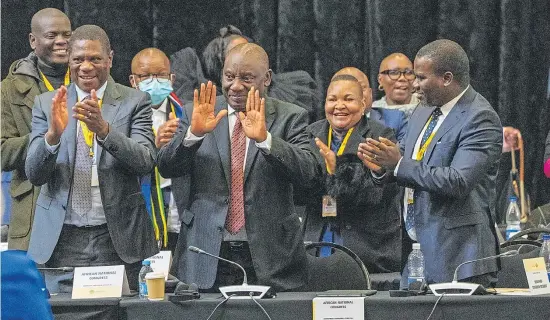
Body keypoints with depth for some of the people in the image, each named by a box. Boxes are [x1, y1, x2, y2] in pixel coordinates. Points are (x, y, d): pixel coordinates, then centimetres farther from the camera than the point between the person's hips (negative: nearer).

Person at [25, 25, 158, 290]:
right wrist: (53, 134, -19)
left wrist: (103, 129, -24)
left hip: (117, 240, -1)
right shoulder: (46, 104, 8)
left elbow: (146, 162, -9)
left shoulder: (135, 102, 3)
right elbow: (34, 174, 1)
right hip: (62, 241, 1)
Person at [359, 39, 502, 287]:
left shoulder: (480, 118, -13)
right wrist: (384, 162, 0)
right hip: (416, 248, 8)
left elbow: (458, 181, -24)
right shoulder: (423, 113, 15)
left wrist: (399, 164, -18)